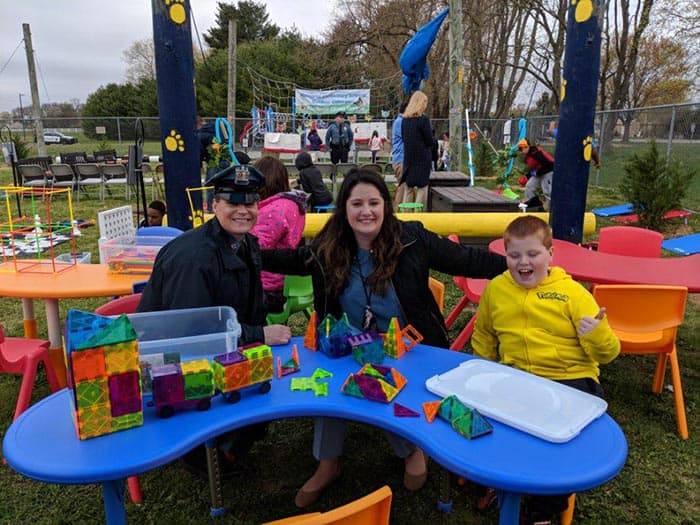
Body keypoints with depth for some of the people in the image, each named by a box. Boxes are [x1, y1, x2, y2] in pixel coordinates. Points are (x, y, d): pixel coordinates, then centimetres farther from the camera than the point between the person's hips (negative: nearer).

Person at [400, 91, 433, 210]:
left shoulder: (404, 119, 6)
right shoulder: (423, 120, -13)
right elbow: (430, 141, -8)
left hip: (408, 159, 6)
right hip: (422, 159, -6)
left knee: (408, 188, 12)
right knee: (422, 187, 0)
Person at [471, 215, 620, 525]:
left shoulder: (572, 292, -5)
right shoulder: (496, 289, 3)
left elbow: (607, 354, -5)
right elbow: (483, 337, 20)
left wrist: (597, 335, -26)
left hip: (569, 380, -2)